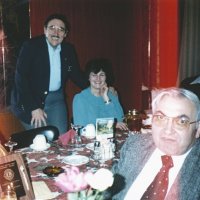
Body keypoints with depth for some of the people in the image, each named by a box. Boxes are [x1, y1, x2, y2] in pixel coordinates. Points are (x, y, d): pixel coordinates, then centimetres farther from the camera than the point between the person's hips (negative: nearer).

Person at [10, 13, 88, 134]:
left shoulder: (69, 50, 3)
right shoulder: (30, 46, -11)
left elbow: (76, 74, 12)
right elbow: (21, 78, -15)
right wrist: (34, 108, -19)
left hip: (57, 98, 4)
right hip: (32, 99, -4)